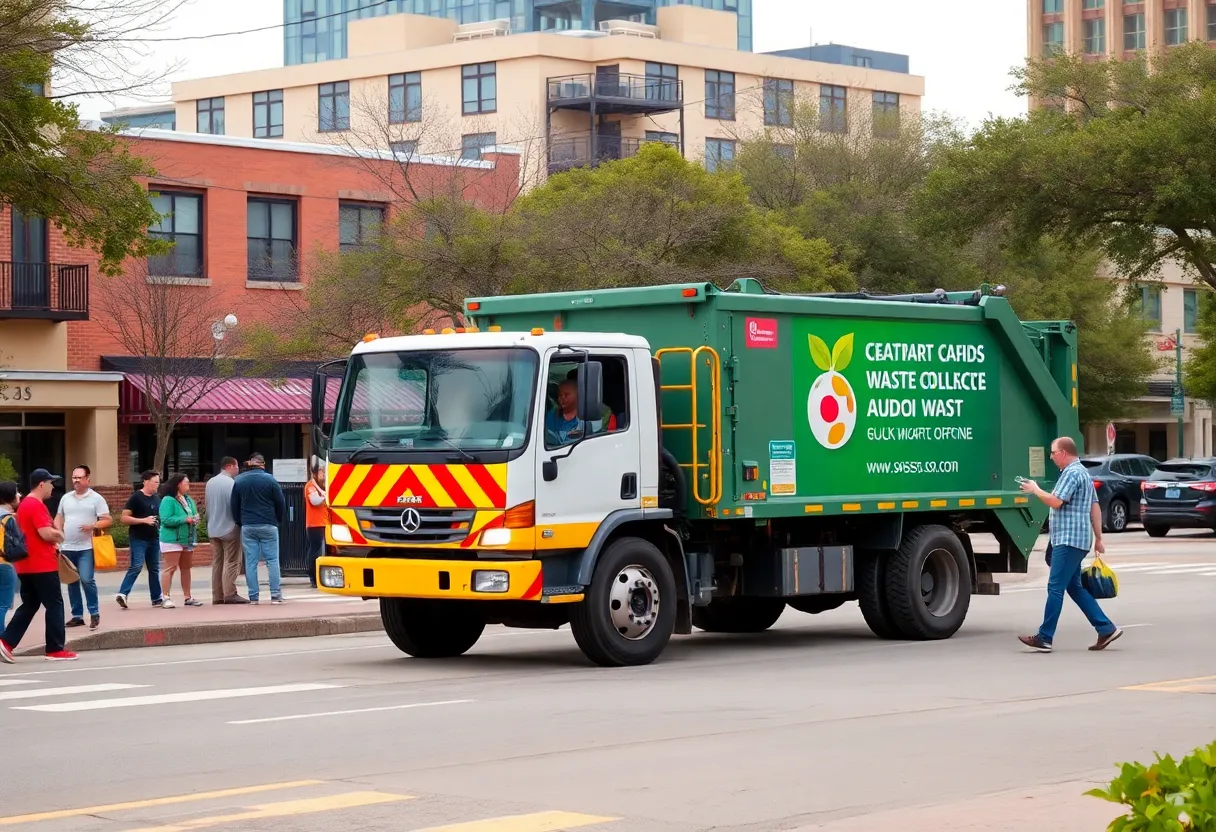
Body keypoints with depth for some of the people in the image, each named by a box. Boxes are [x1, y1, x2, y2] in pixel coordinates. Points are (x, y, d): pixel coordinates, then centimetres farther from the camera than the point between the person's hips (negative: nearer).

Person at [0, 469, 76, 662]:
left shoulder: (24, 505, 17)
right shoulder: (37, 505, -16)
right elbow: (46, 533, -24)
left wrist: (52, 543, 15)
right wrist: (60, 536, -4)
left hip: (26, 565, 10)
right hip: (42, 565, -10)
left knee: (29, 605, 12)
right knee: (54, 605, -1)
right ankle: (56, 649, 1)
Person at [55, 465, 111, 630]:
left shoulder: (96, 498, -2)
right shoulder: (65, 498, 12)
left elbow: (108, 520, -3)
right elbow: (58, 519, 18)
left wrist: (92, 526, -20)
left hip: (86, 548, -5)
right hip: (67, 547, 5)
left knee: (86, 580, -14)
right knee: (72, 582, 7)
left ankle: (94, 614, -1)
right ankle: (77, 616, 14)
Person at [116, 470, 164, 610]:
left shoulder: (157, 498, 14)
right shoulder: (136, 497, -8)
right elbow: (124, 518, -13)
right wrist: (144, 520, -21)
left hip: (154, 539, 7)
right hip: (138, 539, -7)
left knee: (154, 568, 11)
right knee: (136, 566, -18)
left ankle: (157, 598, 17)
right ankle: (122, 594, -22)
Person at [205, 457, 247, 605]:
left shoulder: (210, 483, 9)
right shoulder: (231, 483, -14)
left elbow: (207, 506, 15)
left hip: (213, 529, 7)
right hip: (229, 528, -7)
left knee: (217, 562, 10)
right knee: (231, 562, -4)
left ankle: (217, 596, 9)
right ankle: (230, 594, -9)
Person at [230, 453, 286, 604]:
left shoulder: (239, 481, 4)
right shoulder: (269, 480, -5)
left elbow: (234, 506, 8)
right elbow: (281, 503, -2)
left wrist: (239, 523, 18)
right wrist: (279, 521, 12)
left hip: (247, 527, 2)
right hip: (268, 525, -2)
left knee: (250, 562, 4)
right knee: (272, 560, 2)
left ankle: (253, 597, 1)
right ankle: (275, 595, -4)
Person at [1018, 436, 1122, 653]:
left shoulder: (1072, 473, -13)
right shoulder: (1083, 472, 21)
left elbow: (1055, 501, -21)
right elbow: (1095, 508, 22)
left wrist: (1035, 490, -5)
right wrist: (1098, 538, 21)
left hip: (1069, 539, -11)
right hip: (1076, 539, 11)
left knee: (1055, 588, -9)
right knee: (1075, 587, 13)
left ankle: (1044, 638, -8)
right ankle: (1106, 629, 11)